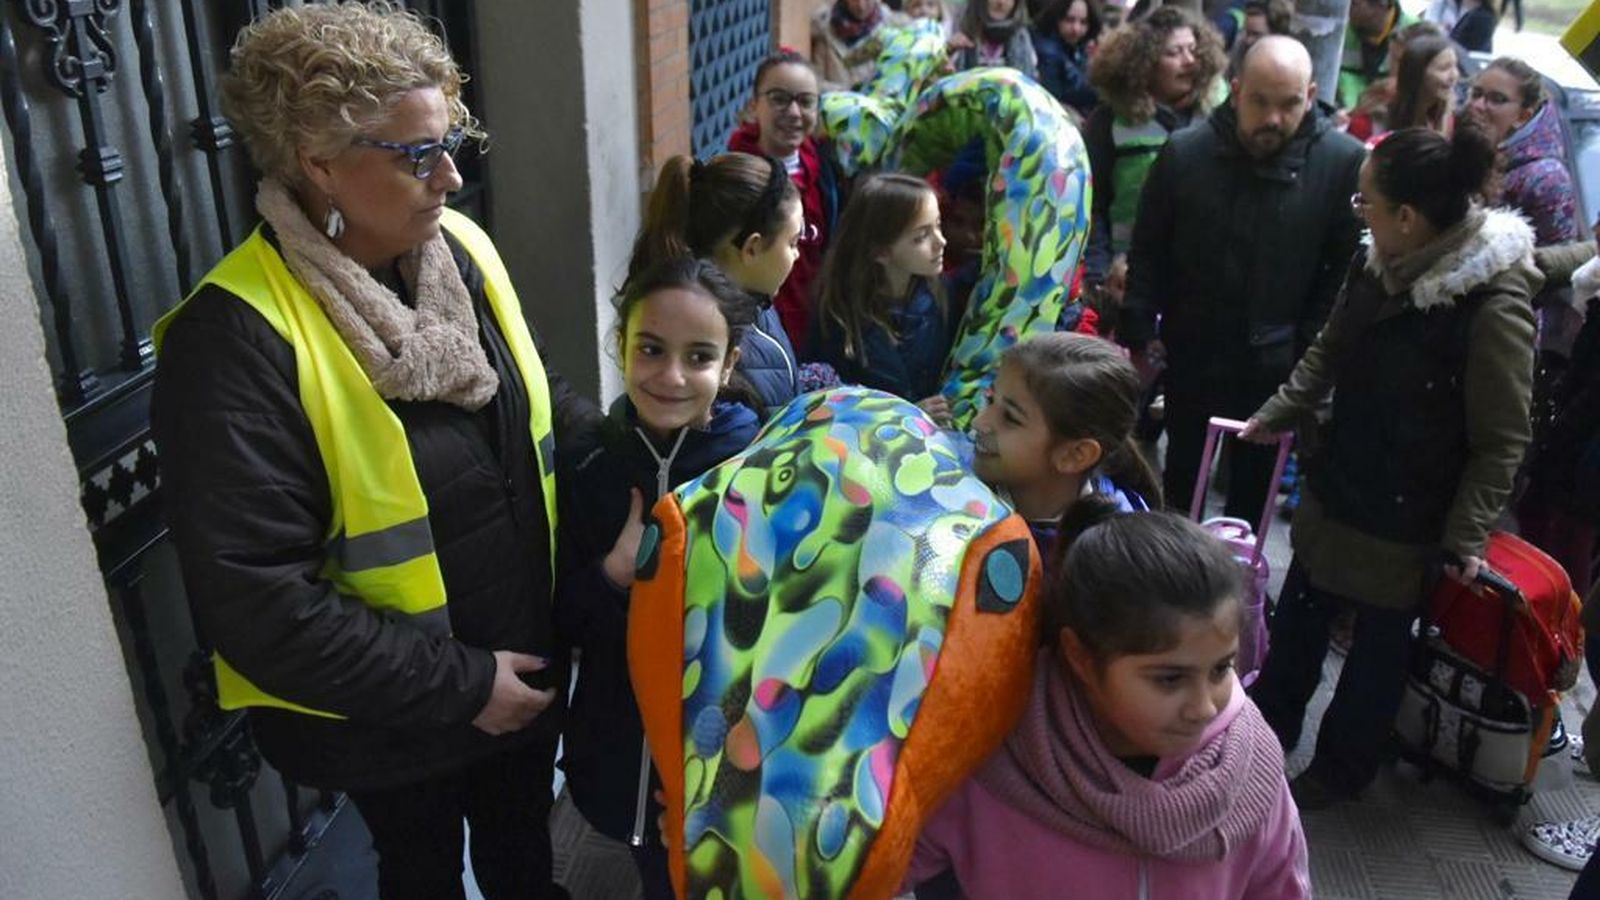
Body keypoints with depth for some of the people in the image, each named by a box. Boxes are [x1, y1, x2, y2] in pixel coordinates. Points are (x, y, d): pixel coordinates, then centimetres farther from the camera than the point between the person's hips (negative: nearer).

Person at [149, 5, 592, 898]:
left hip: (529, 656, 5)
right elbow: (255, 597, -26)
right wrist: (456, 685, -21)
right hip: (394, 715, -5)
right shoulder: (238, 337, -27)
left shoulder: (461, 246, -8)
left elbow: (544, 398, 8)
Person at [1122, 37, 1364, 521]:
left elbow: (1346, 269, -8)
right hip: (1190, 355, 1)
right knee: (1181, 477, 21)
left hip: (1275, 367, -1)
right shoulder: (1185, 153, -8)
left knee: (1253, 490, 18)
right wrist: (1137, 337, -4)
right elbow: (1147, 254, -2)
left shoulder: (1343, 162, -13)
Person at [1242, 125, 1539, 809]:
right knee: (1297, 622, 21)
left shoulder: (1494, 305, -24)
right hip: (1337, 489, 6)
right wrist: (1277, 413, 17)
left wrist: (1465, 536, -17)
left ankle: (1340, 767, 36)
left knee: (1378, 646, 15)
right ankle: (1268, 727, 44)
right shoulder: (1374, 265, -6)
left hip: (1408, 521, -6)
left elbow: (1501, 440, -17)